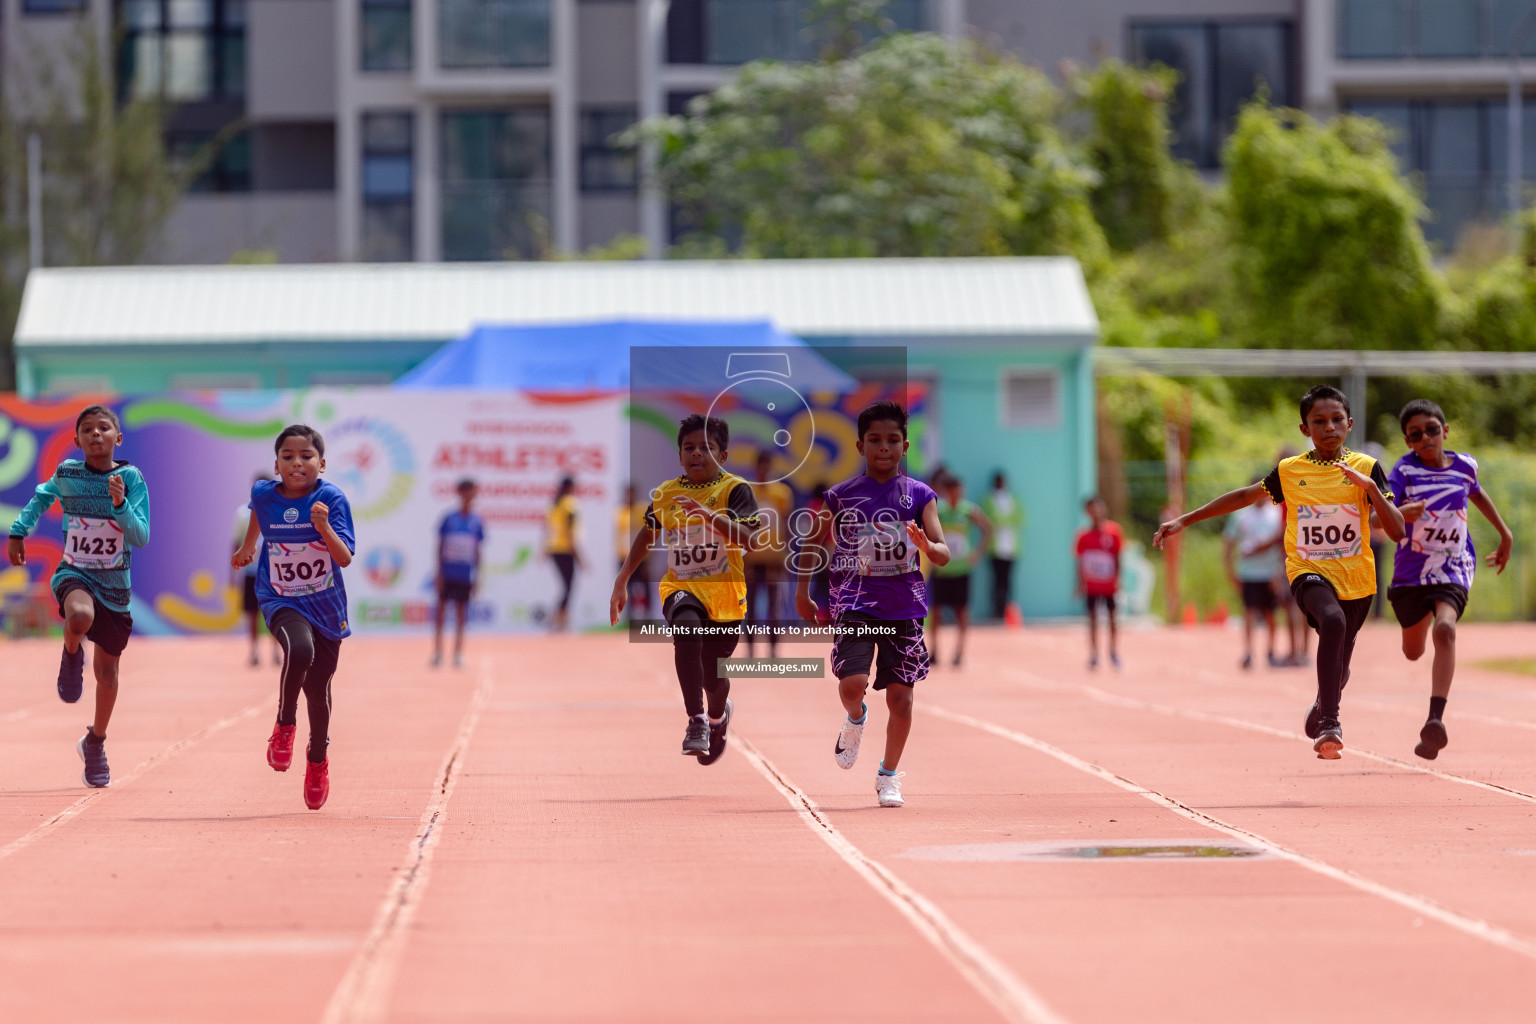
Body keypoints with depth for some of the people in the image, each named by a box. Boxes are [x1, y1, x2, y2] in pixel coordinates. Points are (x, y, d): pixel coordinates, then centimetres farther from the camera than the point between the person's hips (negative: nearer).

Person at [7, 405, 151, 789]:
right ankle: (72, 656, -3)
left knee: (107, 671, 10)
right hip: (74, 573, -1)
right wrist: (18, 531, 12)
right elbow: (41, 498, 19)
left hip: (115, 584, 1)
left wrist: (120, 504, -28)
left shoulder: (130, 478, -9)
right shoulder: (66, 473, -4)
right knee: (80, 617, -38)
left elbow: (141, 537, -13)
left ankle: (95, 743, 33)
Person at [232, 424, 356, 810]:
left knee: (318, 687, 7)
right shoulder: (264, 495, -7)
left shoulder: (331, 499, -14)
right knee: (300, 650, -32)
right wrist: (248, 546, 34)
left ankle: (317, 759, 36)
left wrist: (325, 528, -37)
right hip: (281, 601, 0)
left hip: (325, 605, 0)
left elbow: (344, 558, -20)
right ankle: (284, 724, -6)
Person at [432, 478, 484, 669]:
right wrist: (439, 572, -2)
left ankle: (458, 653, 13)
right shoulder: (448, 519, -2)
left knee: (461, 613, 6)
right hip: (447, 573, -1)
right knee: (441, 609, 2)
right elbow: (440, 547, 2)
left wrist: (477, 576, 4)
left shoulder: (477, 522, 1)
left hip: (465, 576, 1)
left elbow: (478, 551, 6)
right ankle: (437, 652, 11)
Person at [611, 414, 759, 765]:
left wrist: (708, 513, -35)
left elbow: (745, 539, -21)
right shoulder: (665, 494, 4)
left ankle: (718, 714, 46)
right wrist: (621, 582, 19)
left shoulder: (735, 490, -7)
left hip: (724, 592, -2)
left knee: (713, 679, 8)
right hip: (681, 587, 2)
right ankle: (696, 721, -28)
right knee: (686, 629, -33)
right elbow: (648, 534, 21)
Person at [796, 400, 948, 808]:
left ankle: (889, 776, 20)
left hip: (904, 606, 1)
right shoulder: (841, 495, 2)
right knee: (852, 681, -20)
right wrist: (802, 591, 10)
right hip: (854, 602, -1)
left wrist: (926, 546, -26)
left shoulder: (919, 495, 2)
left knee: (901, 696, 1)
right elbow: (815, 542, 15)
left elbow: (944, 555, -4)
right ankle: (854, 719, 17)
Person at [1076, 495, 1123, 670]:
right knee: (1093, 619, 4)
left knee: (1112, 618, 3)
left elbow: (1117, 558, 1)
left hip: (1109, 584, -1)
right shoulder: (1084, 536, 0)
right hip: (1091, 586, 1)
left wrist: (1117, 579, -5)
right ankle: (1093, 656, 10)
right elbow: (1080, 562, 3)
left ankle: (1114, 653, 16)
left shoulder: (1113, 531, -3)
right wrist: (1080, 583, -2)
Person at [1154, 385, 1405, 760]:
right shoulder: (1289, 472, 0)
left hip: (1356, 578, 2)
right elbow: (1244, 496, 16)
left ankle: (1320, 712, 51)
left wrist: (1371, 487, -25)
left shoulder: (1366, 468, -4)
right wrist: (1185, 520, 15)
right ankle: (1330, 724, -36)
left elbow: (1397, 530, -10)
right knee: (1332, 620, -35)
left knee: (1338, 669, 13)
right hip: (1309, 571, -2)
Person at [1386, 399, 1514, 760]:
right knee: (1413, 651, 15)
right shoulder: (1405, 470, -11)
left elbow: (1477, 494, 21)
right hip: (1411, 569, 0)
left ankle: (1435, 720, -36)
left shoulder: (1464, 465, -2)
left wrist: (1504, 534, 28)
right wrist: (1402, 513, -48)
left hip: (1453, 568, 0)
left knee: (1445, 629, -28)